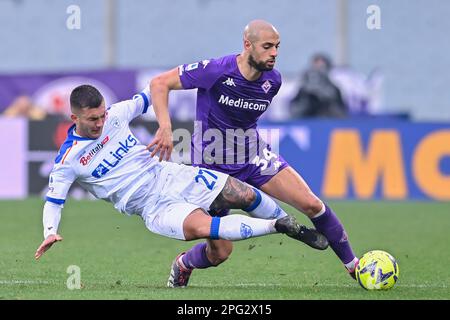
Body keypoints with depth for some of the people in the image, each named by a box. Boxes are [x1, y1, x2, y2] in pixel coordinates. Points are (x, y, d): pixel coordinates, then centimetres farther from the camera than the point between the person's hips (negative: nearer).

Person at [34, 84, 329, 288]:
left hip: (170, 176, 5)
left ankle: (290, 223, 21)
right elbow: (53, 201, -4)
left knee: (245, 195, -6)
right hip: (153, 207, -5)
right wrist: (50, 233, -22)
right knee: (202, 227, -33)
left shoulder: (115, 115, -1)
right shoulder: (68, 160, -11)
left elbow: (146, 97, 17)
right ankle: (278, 227, -23)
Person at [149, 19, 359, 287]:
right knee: (221, 251, -5)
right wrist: (165, 128, -28)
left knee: (312, 204, -11)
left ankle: (354, 267, 4)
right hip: (214, 164, -5)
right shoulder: (215, 71, -22)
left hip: (255, 156, 5)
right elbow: (160, 83, -17)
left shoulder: (273, 80, -4)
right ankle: (182, 265, 30)